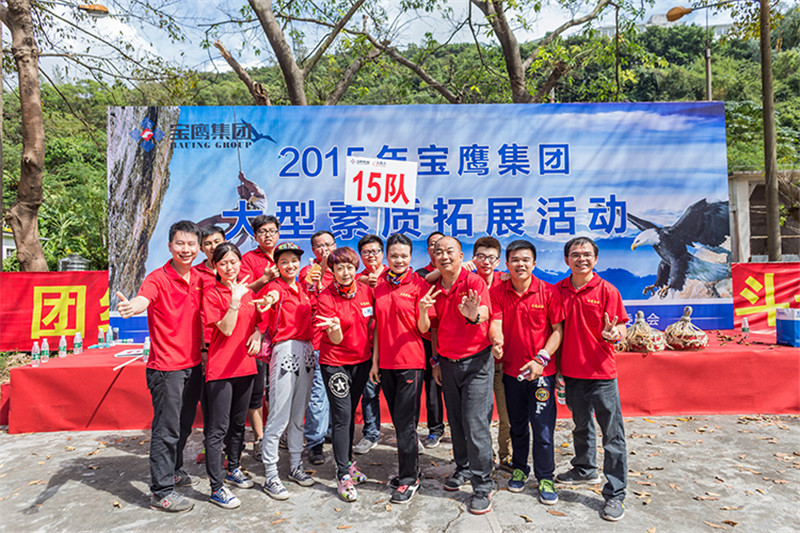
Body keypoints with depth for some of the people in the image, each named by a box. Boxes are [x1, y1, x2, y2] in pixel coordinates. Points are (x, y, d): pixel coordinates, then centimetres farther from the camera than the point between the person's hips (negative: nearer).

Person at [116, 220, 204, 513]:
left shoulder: (198, 279, 6)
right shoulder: (158, 278, -12)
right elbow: (143, 299, -34)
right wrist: (131, 306, -57)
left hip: (194, 365, 7)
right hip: (166, 366, -6)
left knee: (184, 424, 19)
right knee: (166, 428, 1)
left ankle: (173, 471, 39)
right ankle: (161, 491, 14)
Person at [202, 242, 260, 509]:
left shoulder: (247, 289, 9)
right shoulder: (212, 293, -8)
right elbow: (226, 329, -15)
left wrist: (257, 334, 0)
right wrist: (234, 300, -25)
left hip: (245, 365, 6)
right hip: (220, 368, -6)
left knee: (239, 423, 18)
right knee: (218, 428, 0)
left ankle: (233, 469, 36)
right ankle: (216, 488, 9)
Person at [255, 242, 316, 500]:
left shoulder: (303, 289, 15)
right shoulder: (274, 288, -6)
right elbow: (262, 315, -28)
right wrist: (266, 303, -48)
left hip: (306, 351, 7)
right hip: (285, 351, -7)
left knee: (298, 415, 15)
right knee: (279, 417, -4)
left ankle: (296, 466, 27)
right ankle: (271, 477, 7)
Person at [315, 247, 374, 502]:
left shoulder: (366, 291, -4)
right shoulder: (326, 297, -15)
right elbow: (336, 339, -20)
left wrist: (372, 354, 7)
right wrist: (335, 328, -41)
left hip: (361, 360, 4)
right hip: (335, 363, -4)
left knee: (350, 413, 17)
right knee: (342, 416, -3)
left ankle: (348, 463, 33)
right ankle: (343, 476, 8)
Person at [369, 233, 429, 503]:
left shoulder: (419, 284, -5)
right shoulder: (379, 286, 8)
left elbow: (423, 329, -6)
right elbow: (378, 327, 12)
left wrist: (424, 309, -26)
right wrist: (375, 361, 9)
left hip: (411, 361, -5)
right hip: (386, 362, 5)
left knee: (405, 423, 0)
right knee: (398, 420, 14)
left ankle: (409, 479, 15)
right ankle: (411, 469, 31)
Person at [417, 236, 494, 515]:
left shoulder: (474, 282, -10)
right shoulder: (434, 289, 5)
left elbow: (484, 314, -26)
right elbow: (426, 329, 2)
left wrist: (474, 315, -50)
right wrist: (423, 312, -19)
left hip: (476, 361, -5)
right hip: (447, 363, 5)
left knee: (475, 423, -6)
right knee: (455, 420, 14)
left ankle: (482, 486, 7)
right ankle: (463, 469, 32)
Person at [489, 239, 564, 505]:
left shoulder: (548, 291, -6)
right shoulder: (498, 292, -1)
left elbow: (558, 329, -6)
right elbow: (495, 323, -10)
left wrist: (541, 359, -16)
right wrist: (496, 341, -32)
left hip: (541, 371, -2)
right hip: (511, 369, 2)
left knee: (543, 428, 2)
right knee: (517, 425, 16)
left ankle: (545, 478, 22)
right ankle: (519, 468, 37)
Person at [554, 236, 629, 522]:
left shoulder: (606, 290, -6)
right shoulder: (558, 290, 3)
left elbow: (620, 328, -6)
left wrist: (612, 334, -28)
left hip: (601, 372, -4)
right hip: (571, 372, 4)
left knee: (613, 434, 2)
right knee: (581, 425, 22)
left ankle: (615, 494, 14)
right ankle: (585, 469, 43)